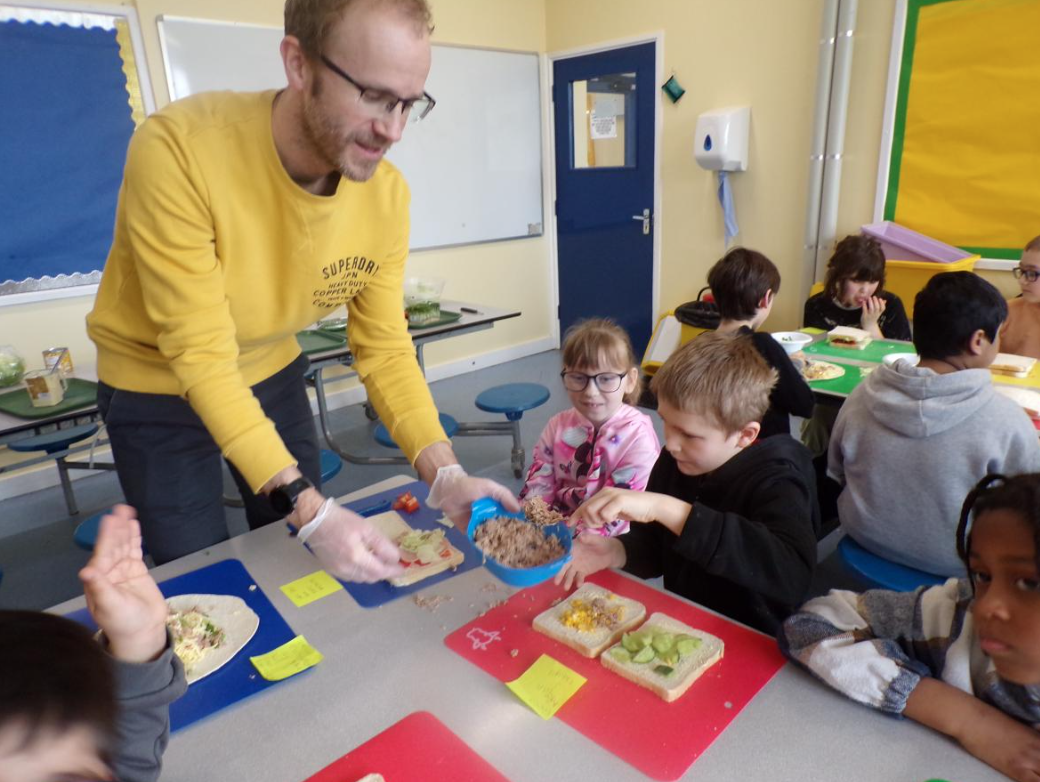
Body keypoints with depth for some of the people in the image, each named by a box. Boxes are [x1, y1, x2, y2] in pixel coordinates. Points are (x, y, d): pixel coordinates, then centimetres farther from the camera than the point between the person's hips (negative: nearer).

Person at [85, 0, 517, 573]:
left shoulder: (387, 194, -19)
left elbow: (384, 350, -14)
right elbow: (202, 355, -32)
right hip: (159, 387, -3)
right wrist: (310, 509, -38)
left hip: (273, 374, 4)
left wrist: (444, 473, -27)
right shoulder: (175, 150, -32)